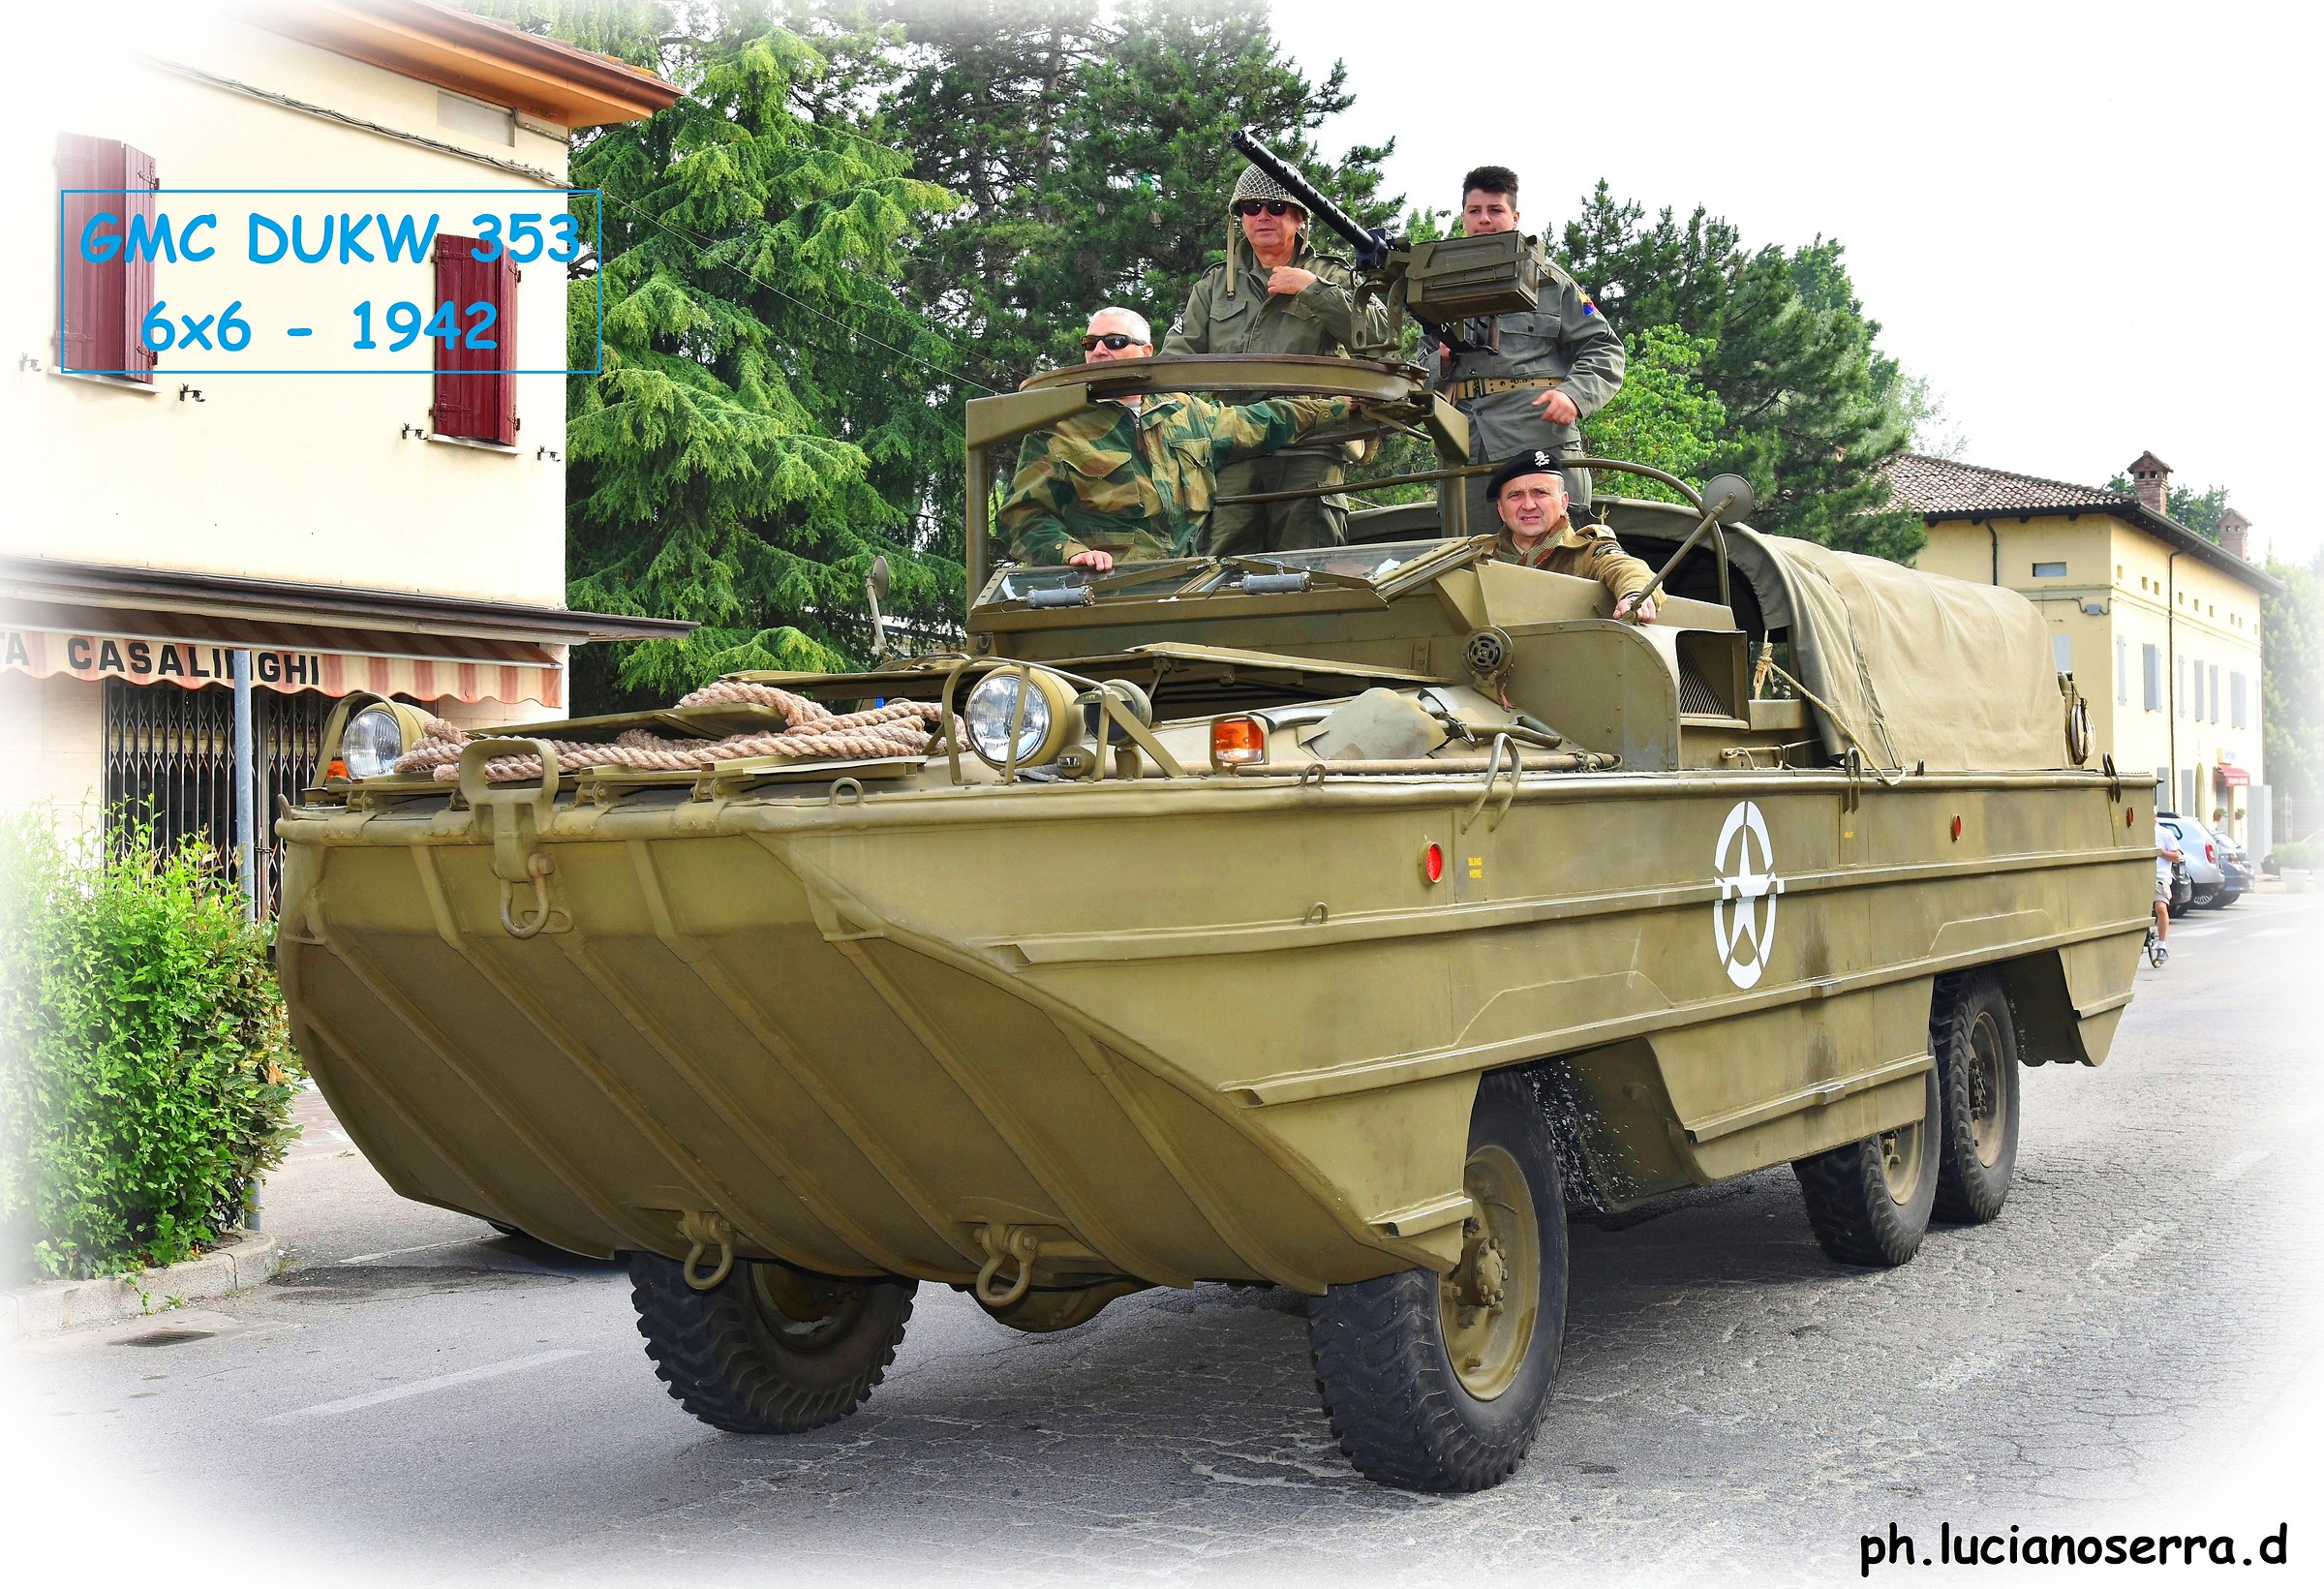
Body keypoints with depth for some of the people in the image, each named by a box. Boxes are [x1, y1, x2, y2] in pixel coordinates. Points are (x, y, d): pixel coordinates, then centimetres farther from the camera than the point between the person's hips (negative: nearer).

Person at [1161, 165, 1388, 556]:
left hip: (1309, 451, -2)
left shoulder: (1331, 275, 15)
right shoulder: (1215, 283, 23)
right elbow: (1177, 355, 16)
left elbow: (1377, 329, -2)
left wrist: (1311, 288, -5)